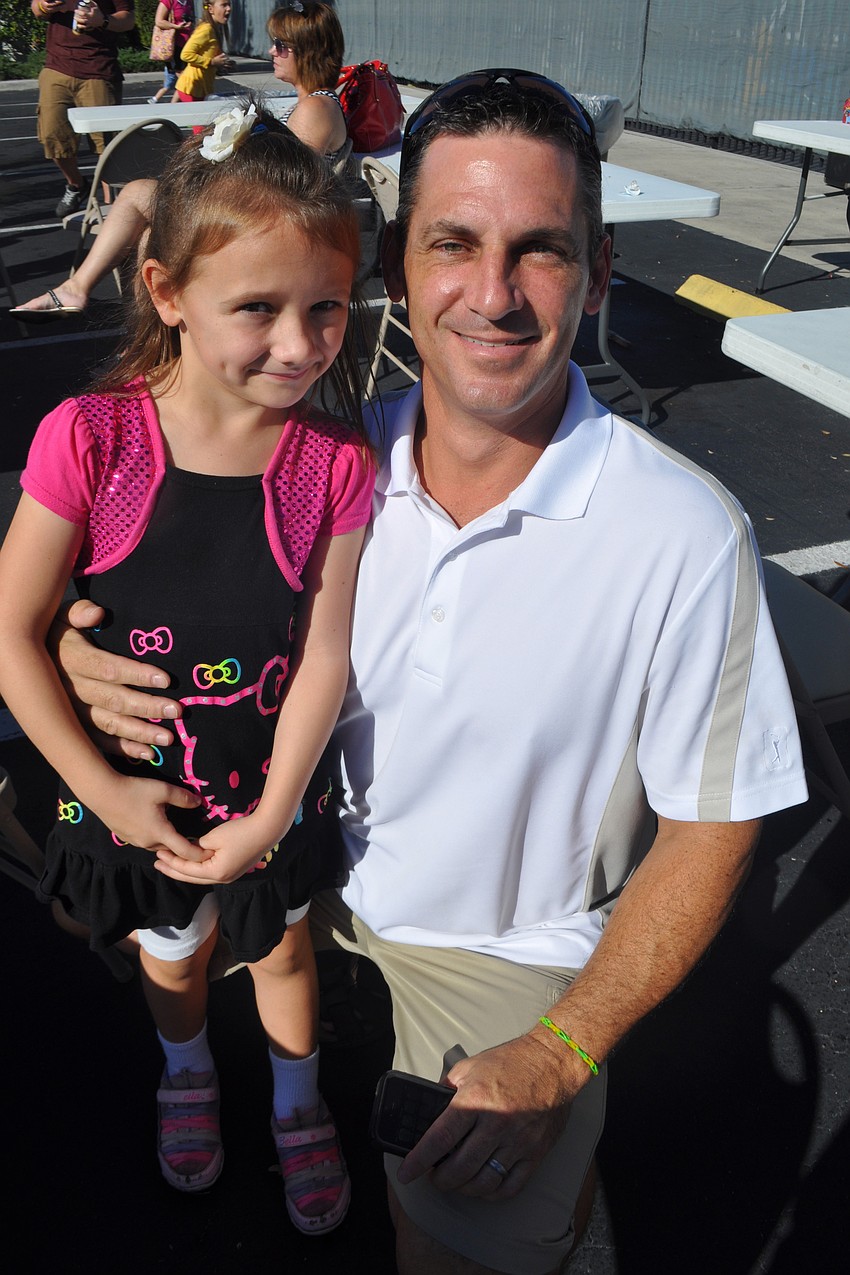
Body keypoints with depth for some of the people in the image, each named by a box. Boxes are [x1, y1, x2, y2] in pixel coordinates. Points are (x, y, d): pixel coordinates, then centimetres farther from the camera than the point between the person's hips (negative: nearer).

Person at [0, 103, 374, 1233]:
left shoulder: (335, 463, -20)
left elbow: (325, 654, -16)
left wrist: (273, 812, -15)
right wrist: (99, 787, -14)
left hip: (271, 788, 0)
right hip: (136, 789, 0)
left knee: (282, 945, 25)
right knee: (171, 953, 27)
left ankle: (299, 1106, 56)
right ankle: (187, 1072, 62)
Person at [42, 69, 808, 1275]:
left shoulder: (688, 537, -23)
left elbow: (709, 835, -13)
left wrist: (556, 1060, -15)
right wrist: (97, 662, -15)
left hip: (512, 968, -4)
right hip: (323, 896, 5)